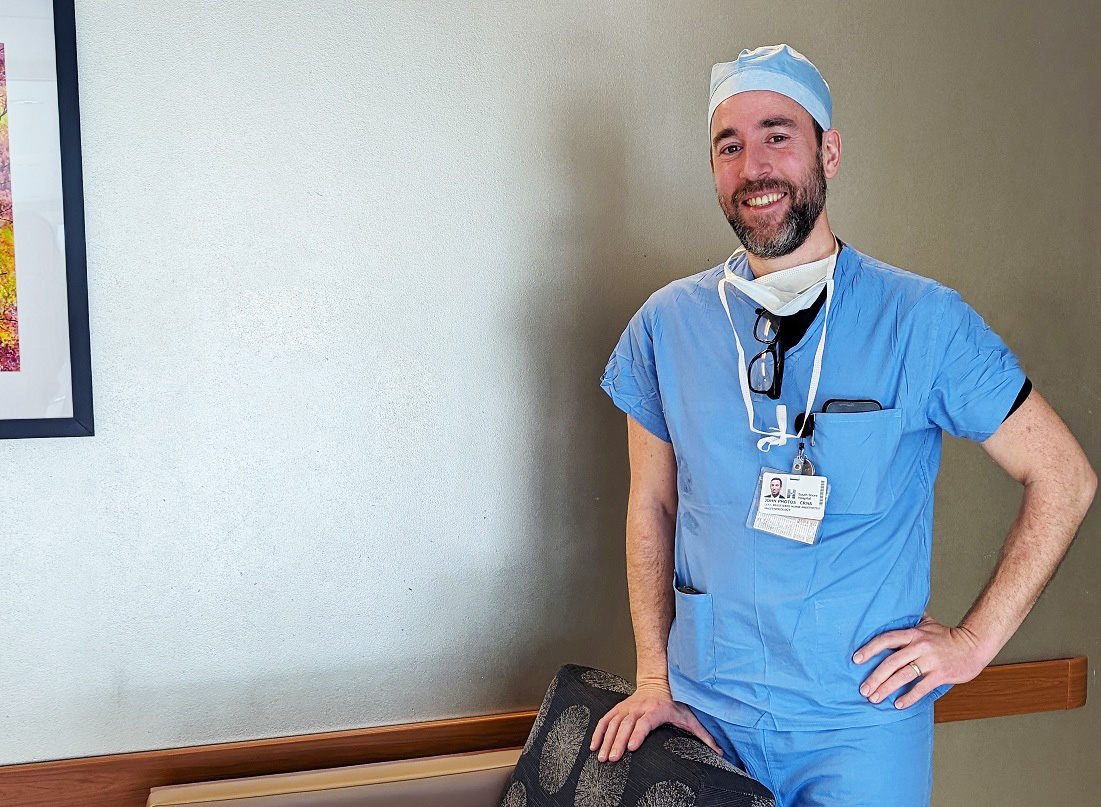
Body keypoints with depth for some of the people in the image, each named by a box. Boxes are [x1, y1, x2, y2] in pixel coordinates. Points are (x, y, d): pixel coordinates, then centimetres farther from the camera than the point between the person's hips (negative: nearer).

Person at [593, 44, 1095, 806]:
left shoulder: (921, 320, -8)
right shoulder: (668, 325, -1)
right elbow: (653, 506, 7)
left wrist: (976, 638, -5)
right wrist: (655, 678, 2)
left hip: (863, 720, -2)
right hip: (707, 709, 2)